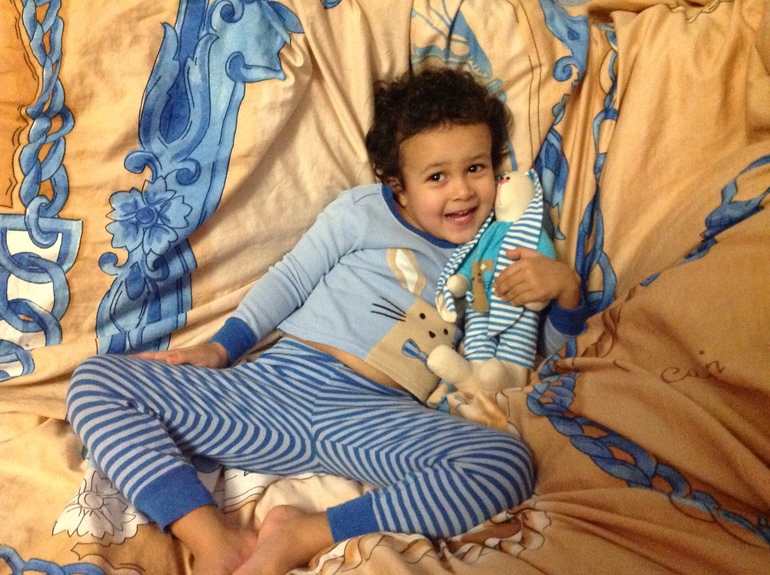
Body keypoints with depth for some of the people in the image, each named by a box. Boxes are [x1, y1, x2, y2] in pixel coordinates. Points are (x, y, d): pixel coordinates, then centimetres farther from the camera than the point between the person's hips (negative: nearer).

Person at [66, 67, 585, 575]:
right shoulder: (363, 211, 12)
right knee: (96, 380, -15)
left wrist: (563, 285, 0)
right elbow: (290, 280, 14)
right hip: (279, 383, 0)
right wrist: (220, 348, 2)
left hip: (375, 417, 1)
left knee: (511, 463, -30)